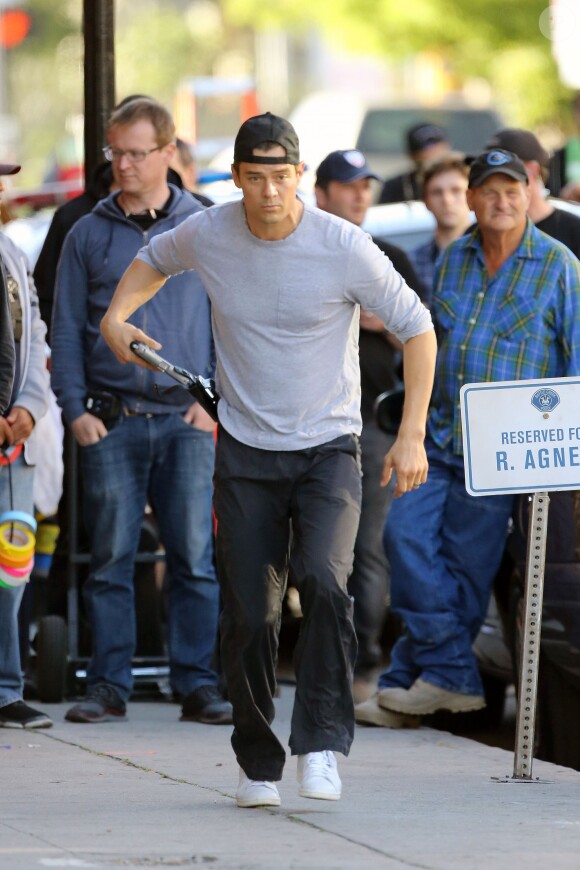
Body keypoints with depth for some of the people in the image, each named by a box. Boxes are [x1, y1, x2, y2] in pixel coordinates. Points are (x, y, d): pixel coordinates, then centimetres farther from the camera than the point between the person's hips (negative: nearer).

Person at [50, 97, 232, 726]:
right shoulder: (88, 236, 10)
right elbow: (66, 331, 10)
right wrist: (75, 410, -1)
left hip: (187, 421, 0)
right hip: (111, 423, 1)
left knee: (195, 558, -3)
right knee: (110, 558, 0)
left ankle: (196, 683, 2)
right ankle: (108, 685, 5)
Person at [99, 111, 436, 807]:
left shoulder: (344, 247, -12)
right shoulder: (207, 236, -3)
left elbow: (416, 329, -2)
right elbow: (154, 259, 22)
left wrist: (412, 435, -6)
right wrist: (116, 316, 3)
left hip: (328, 449, -2)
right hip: (246, 452, 2)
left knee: (324, 581, -25)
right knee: (249, 614, 0)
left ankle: (322, 742, -16)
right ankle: (258, 763, 16)